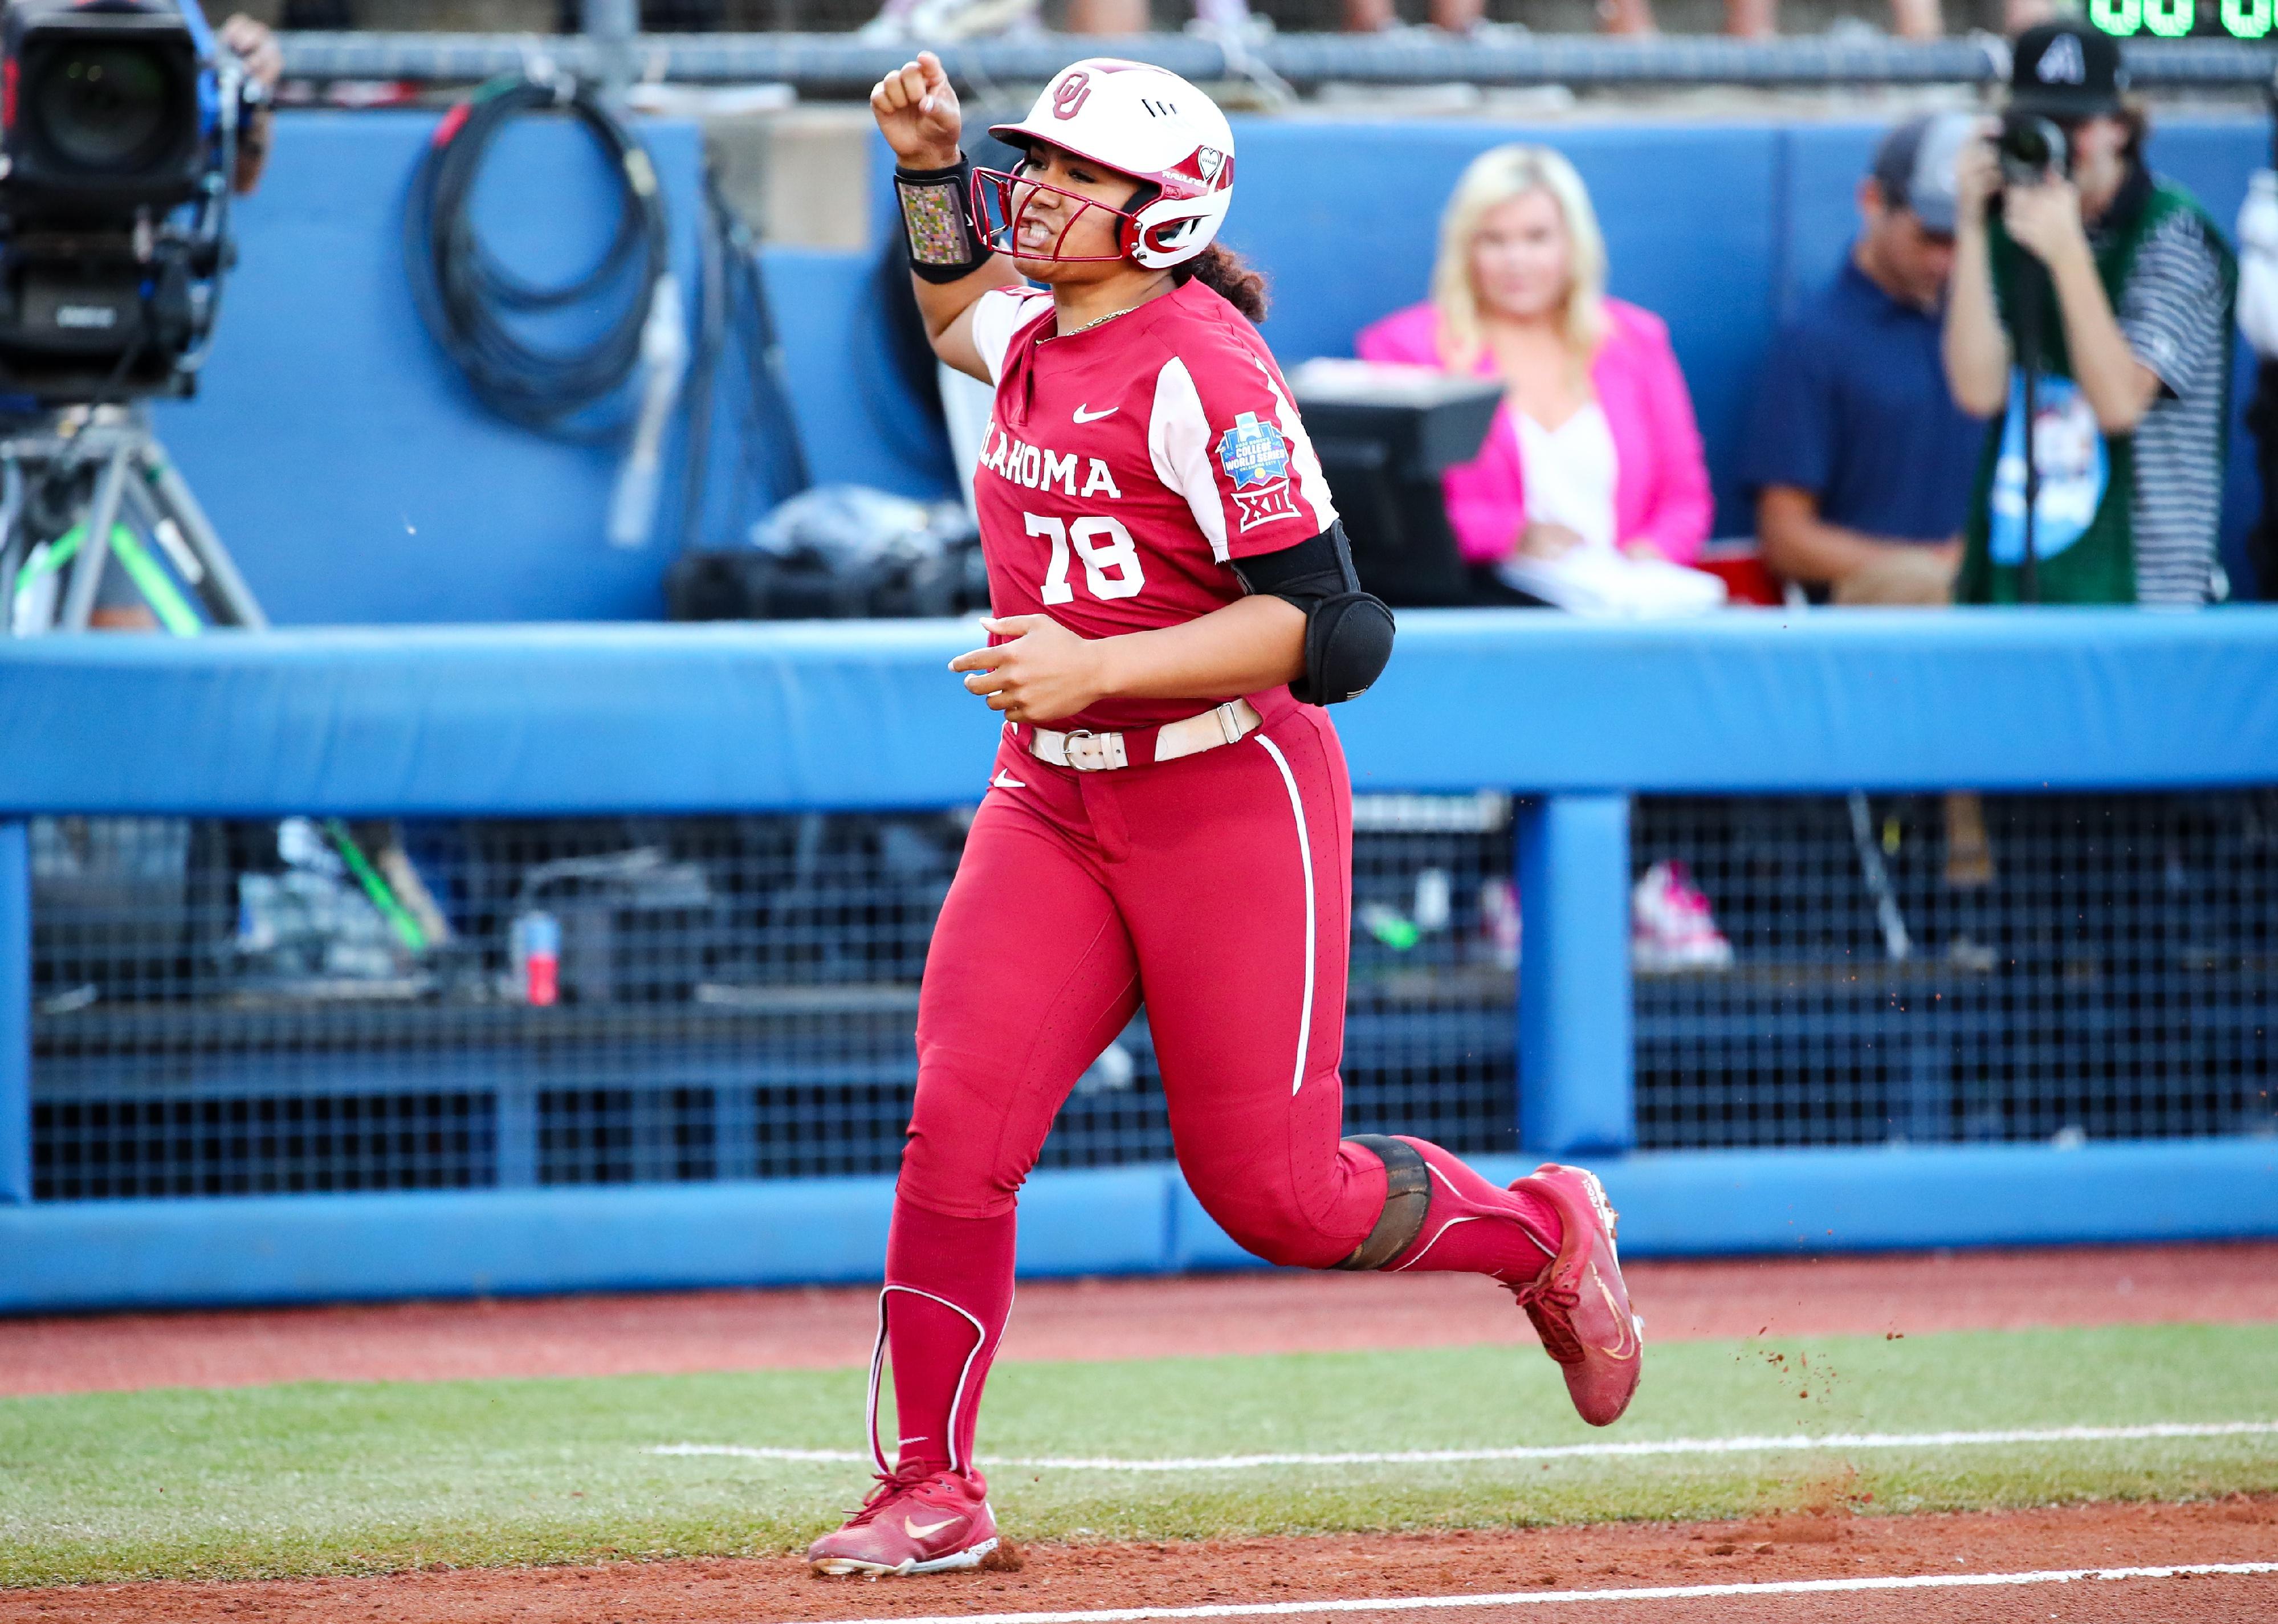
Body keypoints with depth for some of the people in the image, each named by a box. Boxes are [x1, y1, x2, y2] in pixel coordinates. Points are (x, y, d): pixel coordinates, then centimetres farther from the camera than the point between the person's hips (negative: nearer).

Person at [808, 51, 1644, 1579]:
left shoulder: (1203, 374, -17)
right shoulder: (1040, 344, 8)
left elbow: (1319, 621, -23)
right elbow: (959, 310, 35)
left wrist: (1096, 670, -29)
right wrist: (931, 167, 18)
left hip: (1231, 804, -7)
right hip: (1052, 805, 7)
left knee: (1272, 1194, -2)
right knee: (958, 1126, -11)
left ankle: (1544, 1236, 26)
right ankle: (932, 1492, -5)